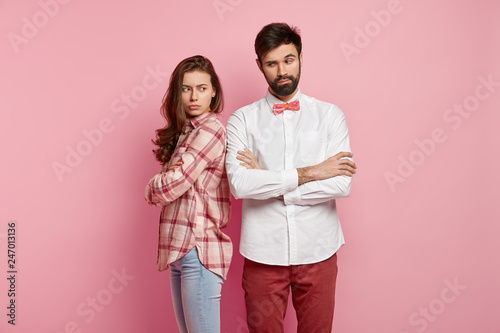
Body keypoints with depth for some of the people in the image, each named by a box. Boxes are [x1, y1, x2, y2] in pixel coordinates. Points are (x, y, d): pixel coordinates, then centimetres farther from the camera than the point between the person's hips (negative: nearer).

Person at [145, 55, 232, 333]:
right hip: (179, 249, 9)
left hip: (199, 250, -9)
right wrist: (166, 179, -11)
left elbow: (169, 188, -16)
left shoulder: (210, 129, -12)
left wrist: (152, 188, 4)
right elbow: (164, 187, 10)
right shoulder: (185, 132, 17)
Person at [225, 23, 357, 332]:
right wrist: (308, 173, -15)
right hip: (263, 252, 0)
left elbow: (342, 184, -11)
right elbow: (239, 184, -16)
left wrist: (267, 182, -12)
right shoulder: (243, 119, 0)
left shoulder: (330, 115, 2)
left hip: (318, 250, 1)